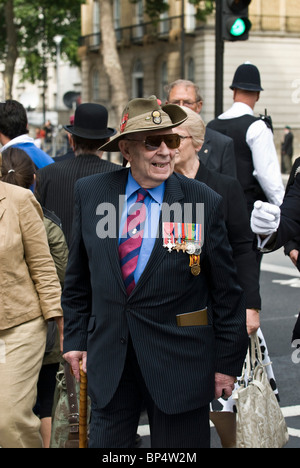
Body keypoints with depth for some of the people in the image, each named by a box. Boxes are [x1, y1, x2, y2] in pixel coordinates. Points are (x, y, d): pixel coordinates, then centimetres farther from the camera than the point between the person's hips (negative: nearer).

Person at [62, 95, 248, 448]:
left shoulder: (205, 203, -8)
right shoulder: (90, 193, 1)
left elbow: (227, 291, -3)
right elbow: (78, 276, 11)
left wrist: (228, 363, -2)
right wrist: (75, 337, 9)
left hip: (180, 364, -2)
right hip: (108, 361, 2)